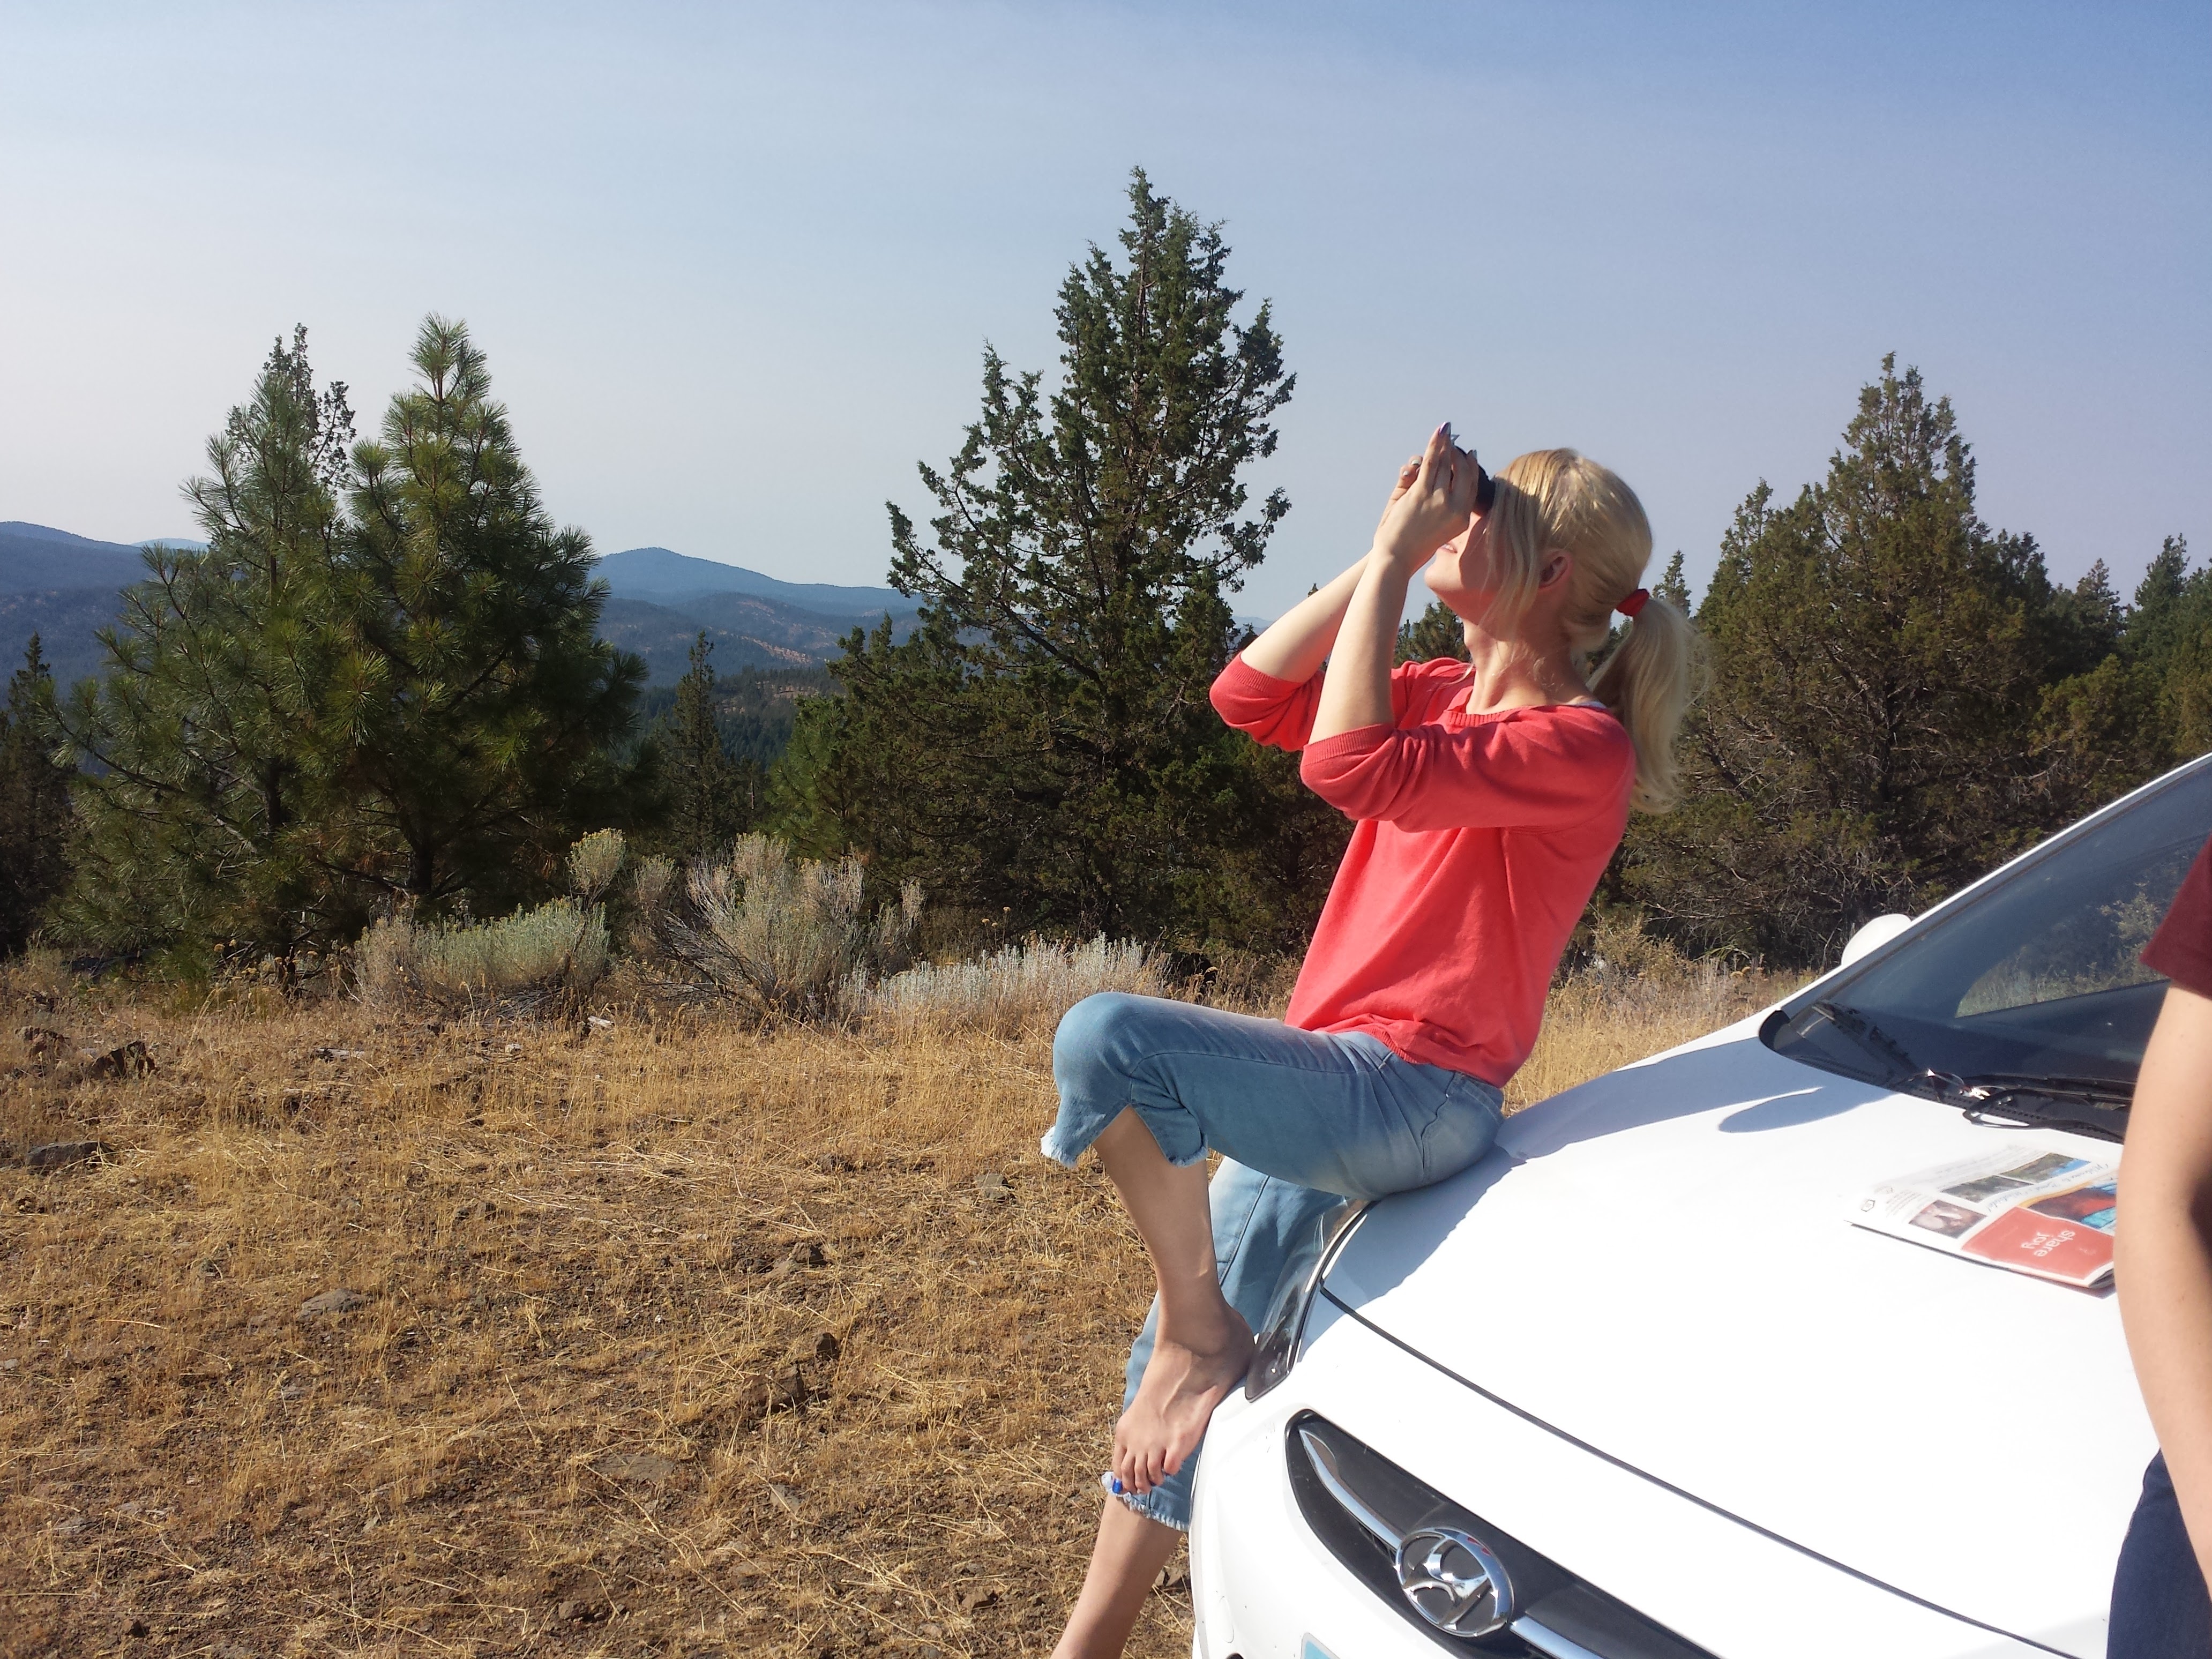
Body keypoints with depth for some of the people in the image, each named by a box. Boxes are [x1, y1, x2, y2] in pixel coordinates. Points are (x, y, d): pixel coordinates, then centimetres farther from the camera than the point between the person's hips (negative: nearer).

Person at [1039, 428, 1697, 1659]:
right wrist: (1384, 555, 2)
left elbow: (1351, 766, -28)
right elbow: (1252, 696, 8)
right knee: (1181, 1382, 13)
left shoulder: (1579, 745, -15)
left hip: (1407, 1094, -9)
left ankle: (1201, 1333, -8)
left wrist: (1397, 559, -21)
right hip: (1322, 1095, 9)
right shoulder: (1450, 694, 12)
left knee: (1105, 1039, -28)